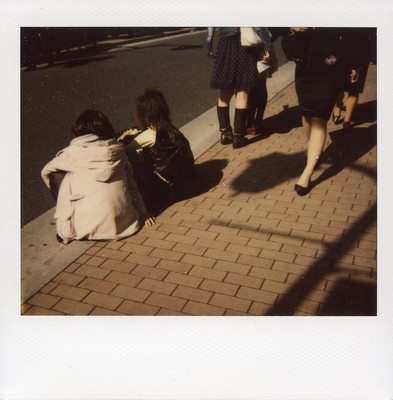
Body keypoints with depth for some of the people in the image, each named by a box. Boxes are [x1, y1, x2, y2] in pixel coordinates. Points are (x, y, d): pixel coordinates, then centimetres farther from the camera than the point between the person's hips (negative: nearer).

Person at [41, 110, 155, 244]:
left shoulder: (72, 153, 1)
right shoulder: (118, 151, 5)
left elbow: (46, 172, 17)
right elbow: (132, 185, 8)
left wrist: (61, 196, 31)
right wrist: (143, 213, 16)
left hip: (85, 229, -2)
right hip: (122, 224, 2)